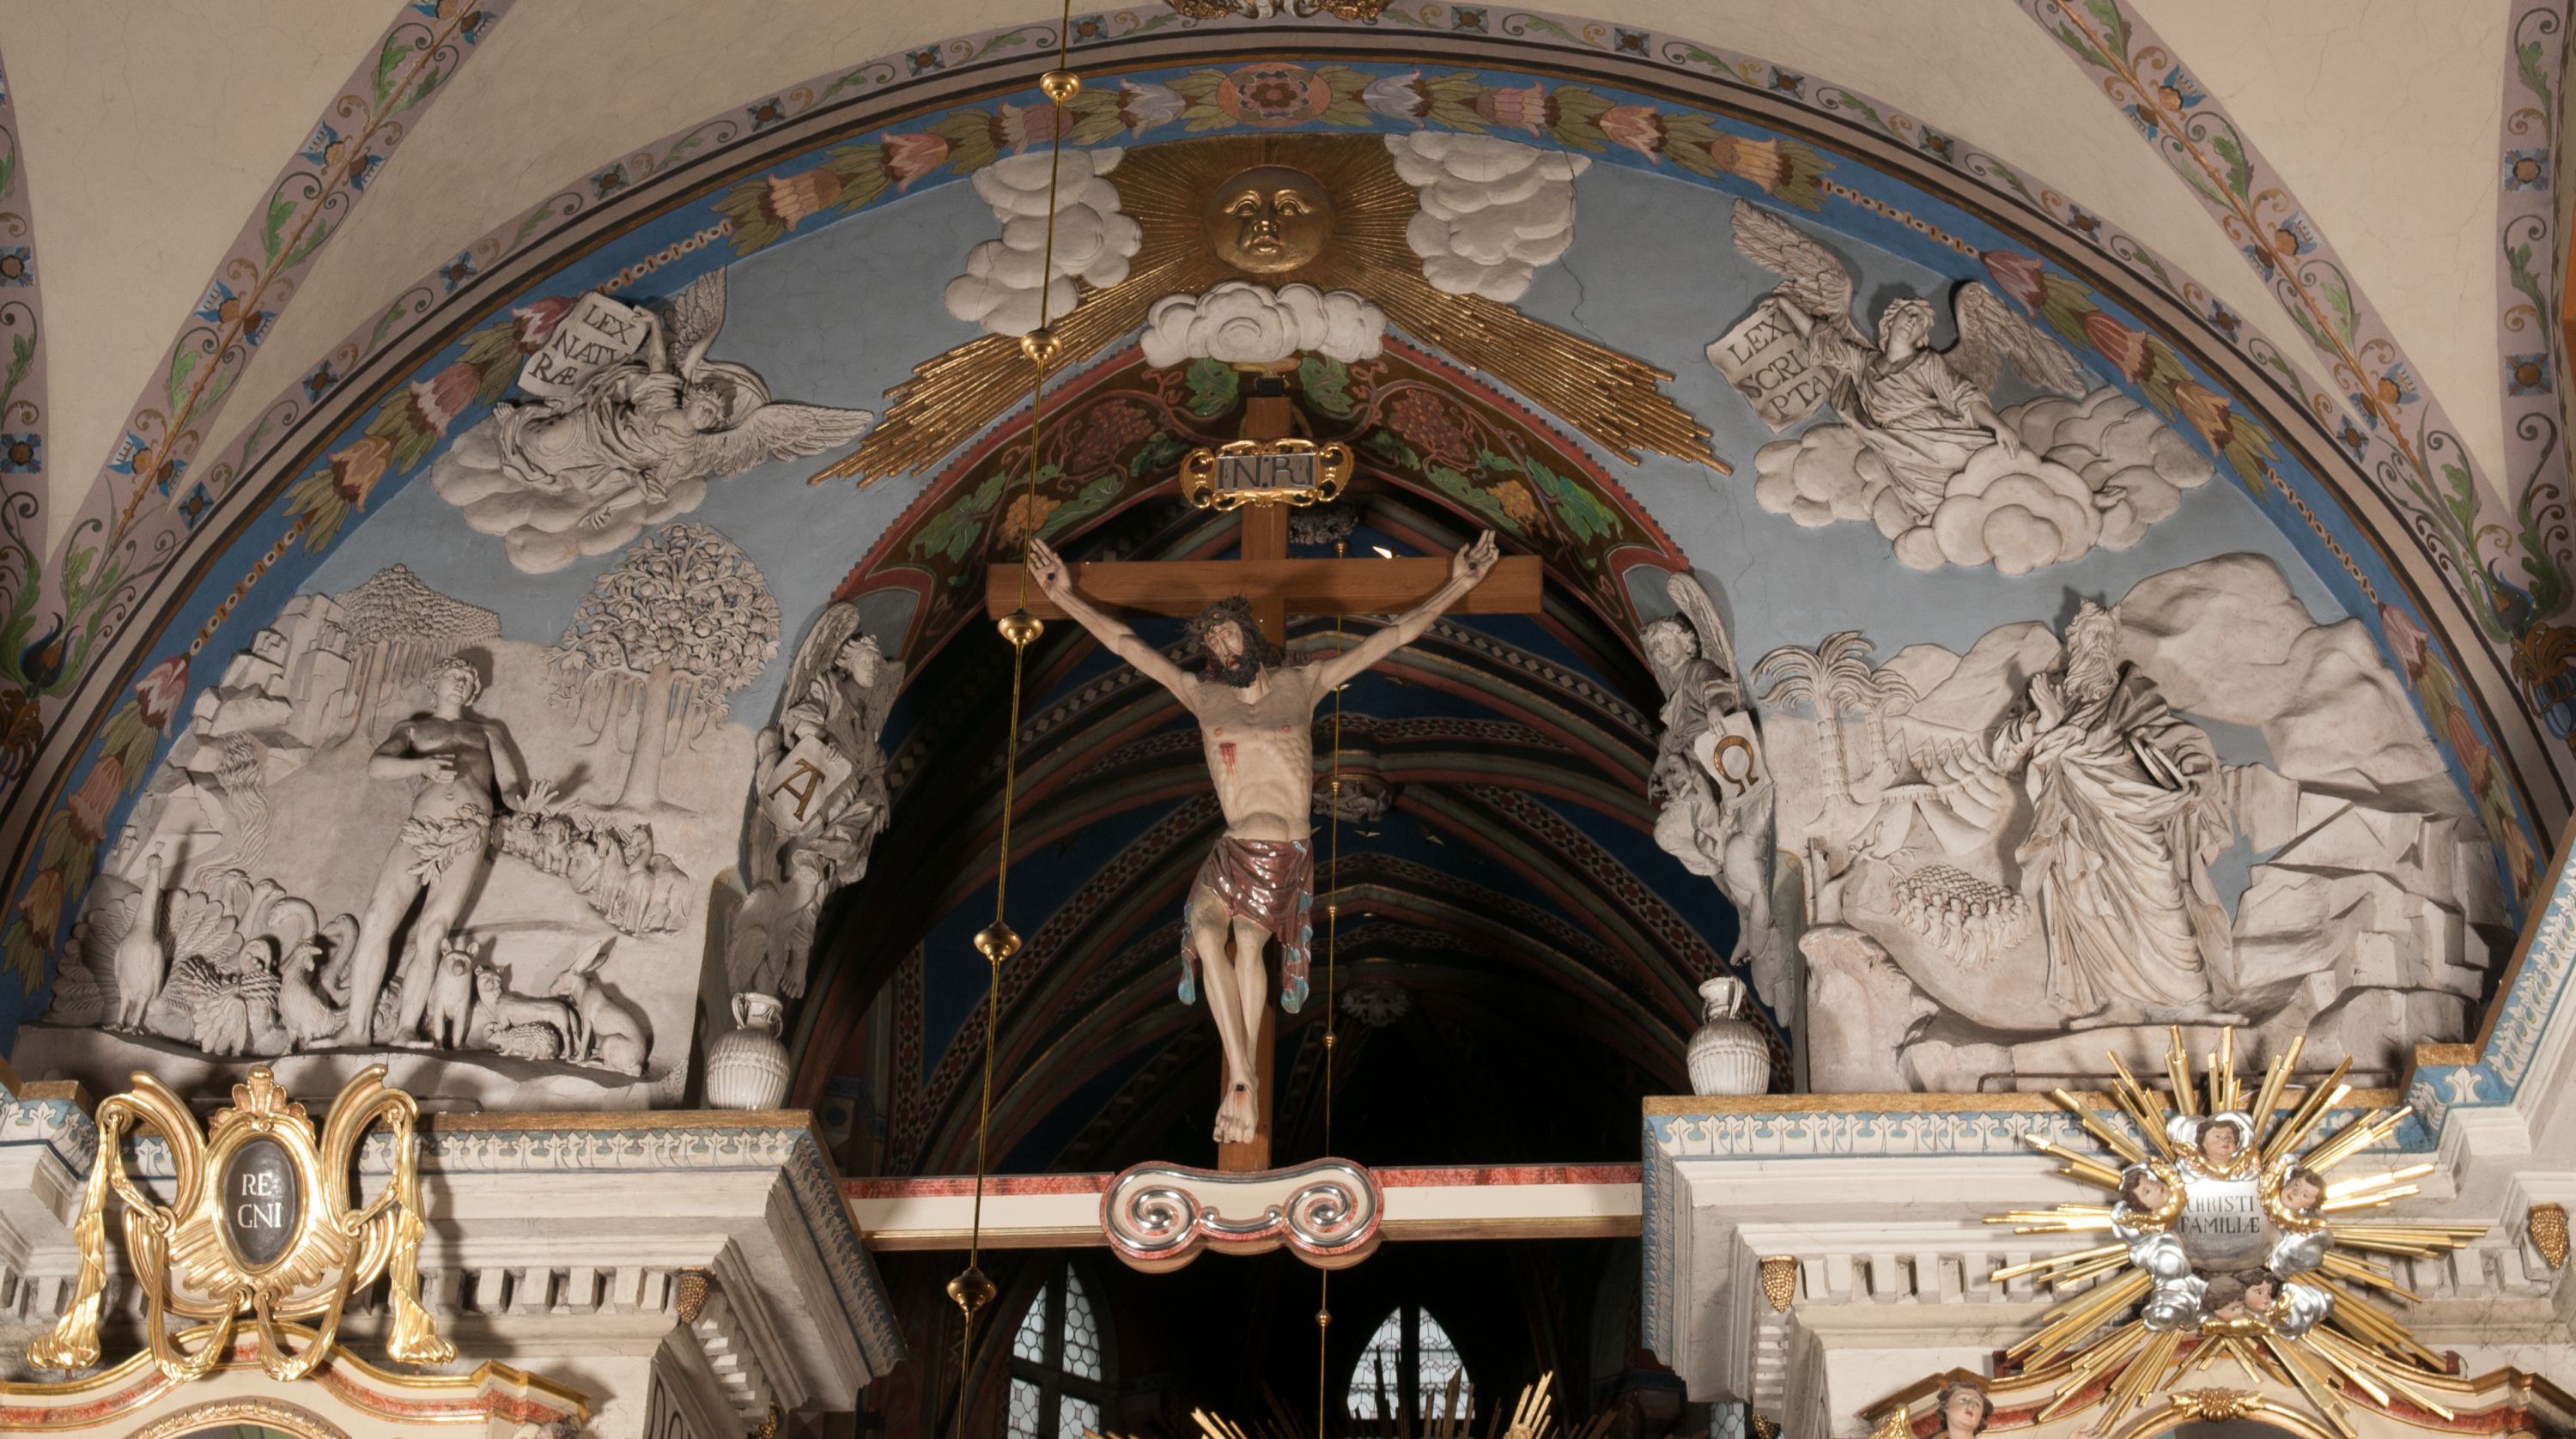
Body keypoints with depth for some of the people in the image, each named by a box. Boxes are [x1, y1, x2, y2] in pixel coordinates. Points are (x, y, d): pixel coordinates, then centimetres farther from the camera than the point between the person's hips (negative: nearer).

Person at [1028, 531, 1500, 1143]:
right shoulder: (1201, 694, 14)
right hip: (1235, 852, 1)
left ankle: (1240, 1085, -16)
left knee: (1248, 938, -19)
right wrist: (1064, 595, 17)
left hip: (1289, 855, -1)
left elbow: (1393, 636, 15)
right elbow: (1124, 642, 17)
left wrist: (1458, 585, 15)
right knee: (1207, 932, -23)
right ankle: (1242, 1083, -23)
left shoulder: (1303, 684, 13)